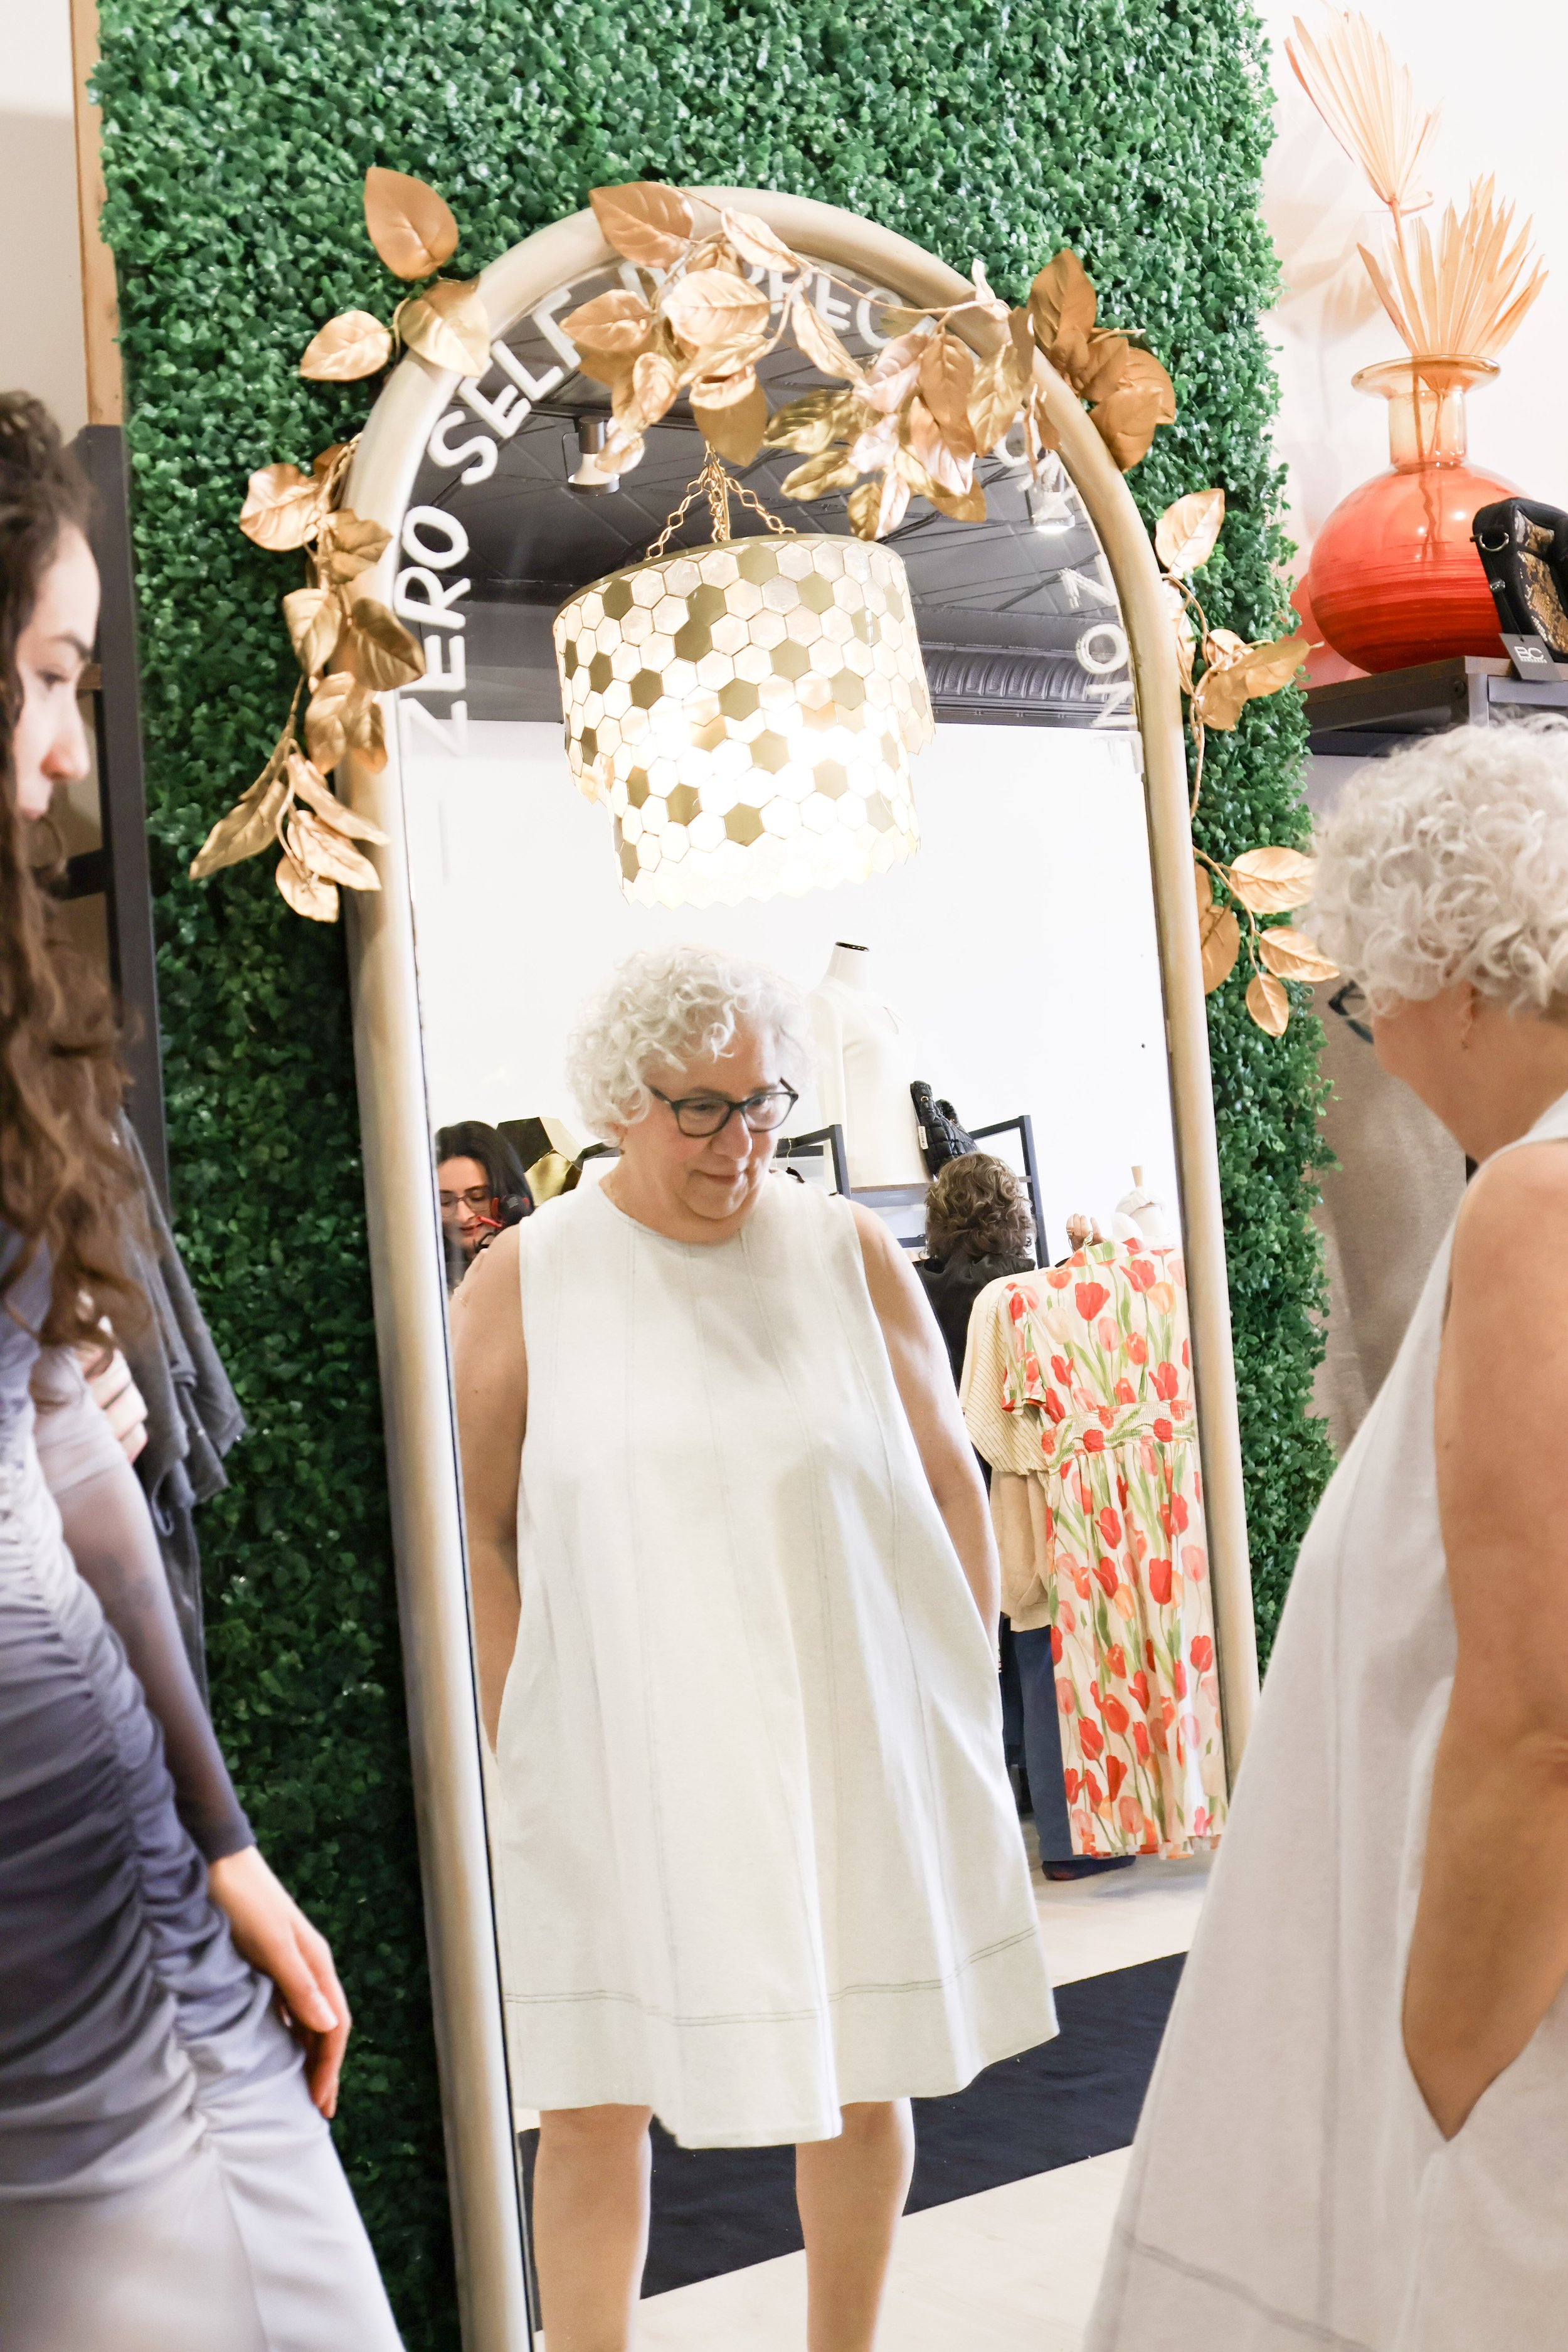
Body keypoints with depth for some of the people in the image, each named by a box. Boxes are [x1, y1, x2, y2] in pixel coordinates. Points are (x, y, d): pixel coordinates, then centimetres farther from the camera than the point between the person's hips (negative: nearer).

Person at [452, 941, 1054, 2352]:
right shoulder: (524, 1281, -1)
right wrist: (518, 1728, -6)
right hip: (620, 1757, -1)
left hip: (852, 1743, 2)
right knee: (590, 2104, 1)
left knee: (864, 2075, 13)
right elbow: (475, 1524, 1)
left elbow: (950, 1483, 7)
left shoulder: (849, 1253, 2)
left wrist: (966, 1694, 4)